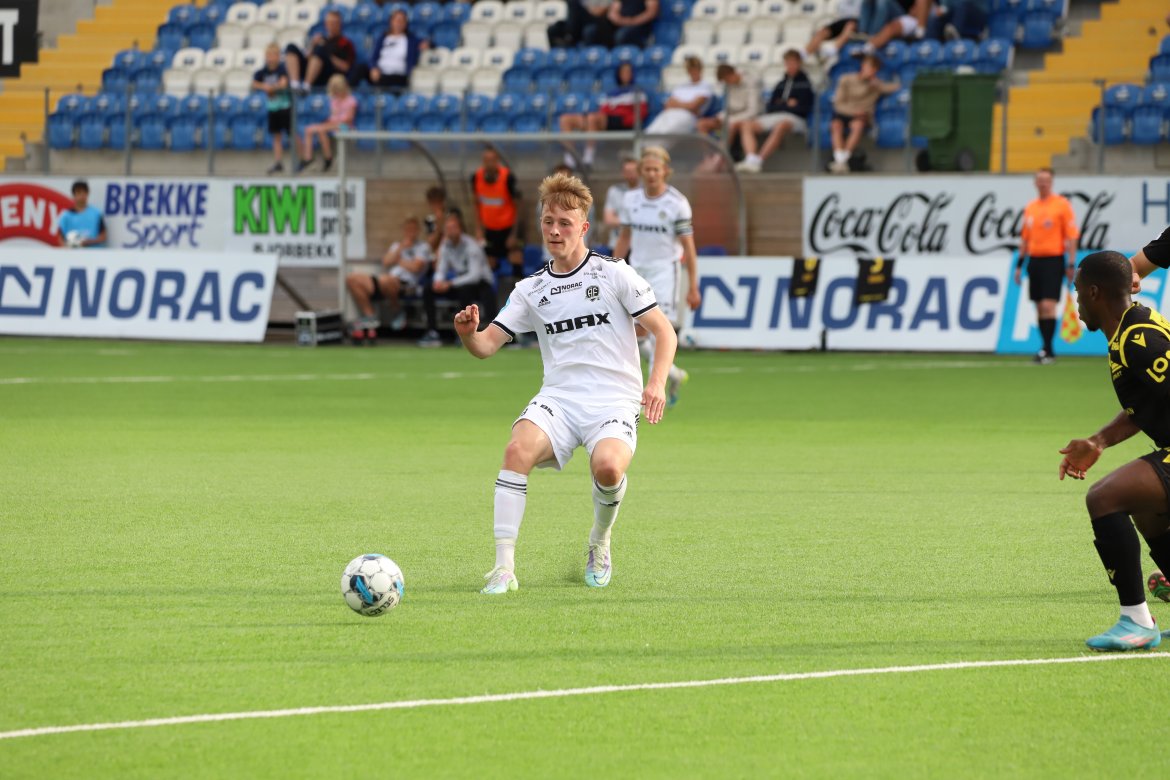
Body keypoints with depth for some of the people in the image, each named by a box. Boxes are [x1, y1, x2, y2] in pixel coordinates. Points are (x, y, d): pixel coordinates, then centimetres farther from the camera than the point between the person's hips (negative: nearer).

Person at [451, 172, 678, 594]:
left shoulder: (614, 274, 3)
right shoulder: (531, 289, 13)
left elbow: (663, 330, 2)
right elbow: (487, 344, 8)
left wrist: (657, 381, -16)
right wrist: (468, 334, -17)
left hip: (614, 400, -3)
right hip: (558, 399, 3)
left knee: (608, 466, -33)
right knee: (518, 448, -30)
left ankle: (600, 543, 1)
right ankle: (504, 567, -28)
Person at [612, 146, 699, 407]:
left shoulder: (677, 203, -8)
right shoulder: (631, 199, 5)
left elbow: (688, 247, -7)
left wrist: (693, 287, -9)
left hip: (664, 271, -5)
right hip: (637, 270, 5)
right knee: (639, 336, 4)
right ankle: (674, 375, 26)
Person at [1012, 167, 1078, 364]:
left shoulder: (1062, 205, -5)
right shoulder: (1030, 208, 13)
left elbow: (1071, 237, -7)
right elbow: (1025, 238, 19)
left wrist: (1071, 264, -12)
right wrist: (1020, 264, 15)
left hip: (1053, 260, -6)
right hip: (1034, 260, 6)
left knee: (1048, 306, -14)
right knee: (1040, 308, 6)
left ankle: (1047, 349, -14)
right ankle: (1047, 350, 11)